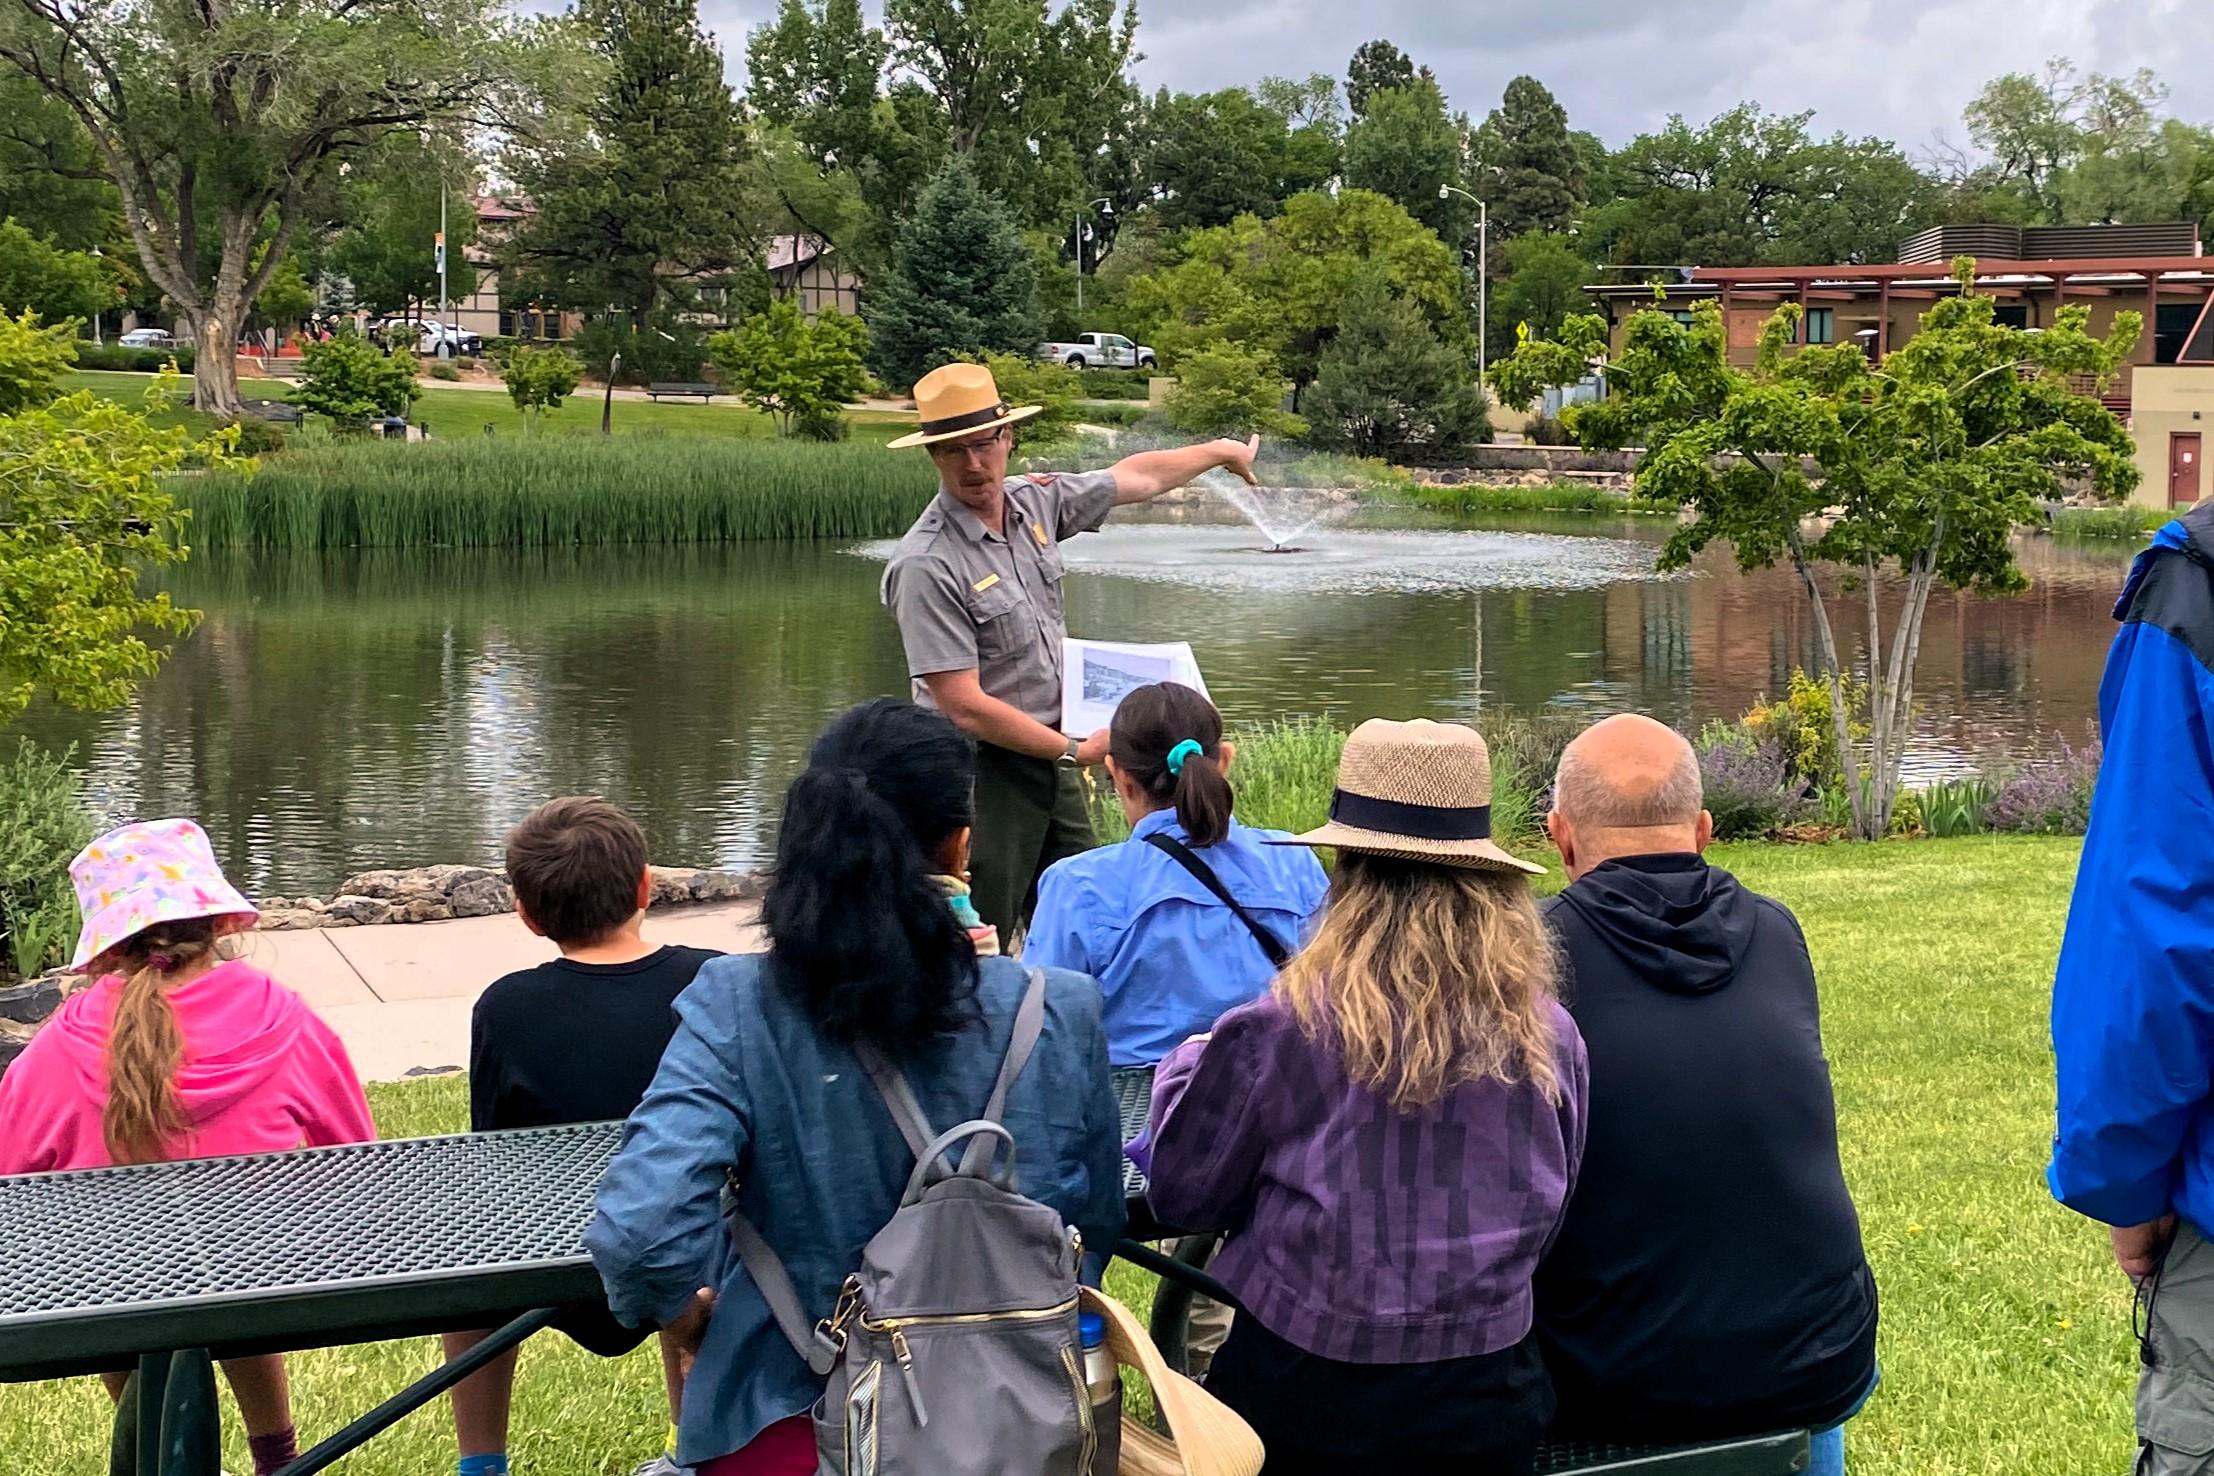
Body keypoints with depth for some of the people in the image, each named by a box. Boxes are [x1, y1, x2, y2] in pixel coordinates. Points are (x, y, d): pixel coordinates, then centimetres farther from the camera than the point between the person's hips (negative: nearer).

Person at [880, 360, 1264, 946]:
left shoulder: (1035, 502, 2)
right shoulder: (926, 566, -20)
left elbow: (1136, 478, 21)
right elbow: (964, 706, -21)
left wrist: (1222, 451, 34)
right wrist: (1076, 751, -15)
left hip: (1050, 759, 7)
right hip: (981, 771, -7)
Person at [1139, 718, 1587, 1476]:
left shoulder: (1283, 1026, -14)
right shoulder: (1548, 1033, -5)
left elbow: (1181, 1195, 0)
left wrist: (1188, 1067, 16)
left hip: (1307, 1396, -3)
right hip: (1489, 1399, 3)